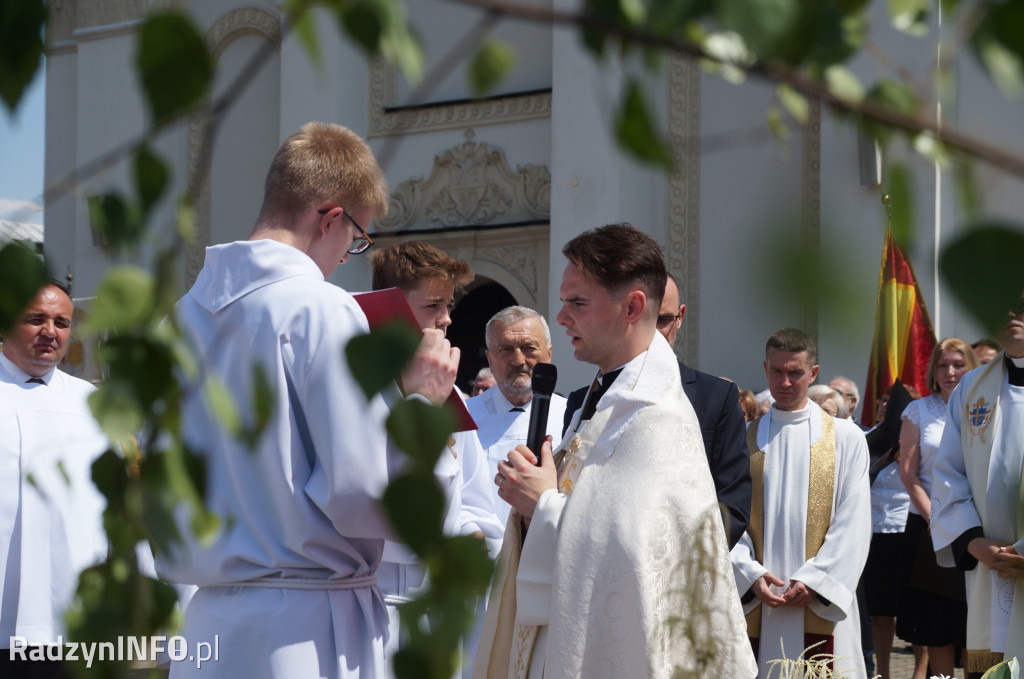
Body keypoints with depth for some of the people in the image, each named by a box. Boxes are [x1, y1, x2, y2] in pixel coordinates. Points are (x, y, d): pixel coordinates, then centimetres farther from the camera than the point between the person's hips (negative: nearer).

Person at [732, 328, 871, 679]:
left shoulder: (846, 437, 6)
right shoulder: (742, 439, 11)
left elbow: (853, 523, 0)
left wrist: (815, 580, -11)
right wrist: (750, 575, -11)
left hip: (823, 605, -1)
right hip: (757, 604, 2)